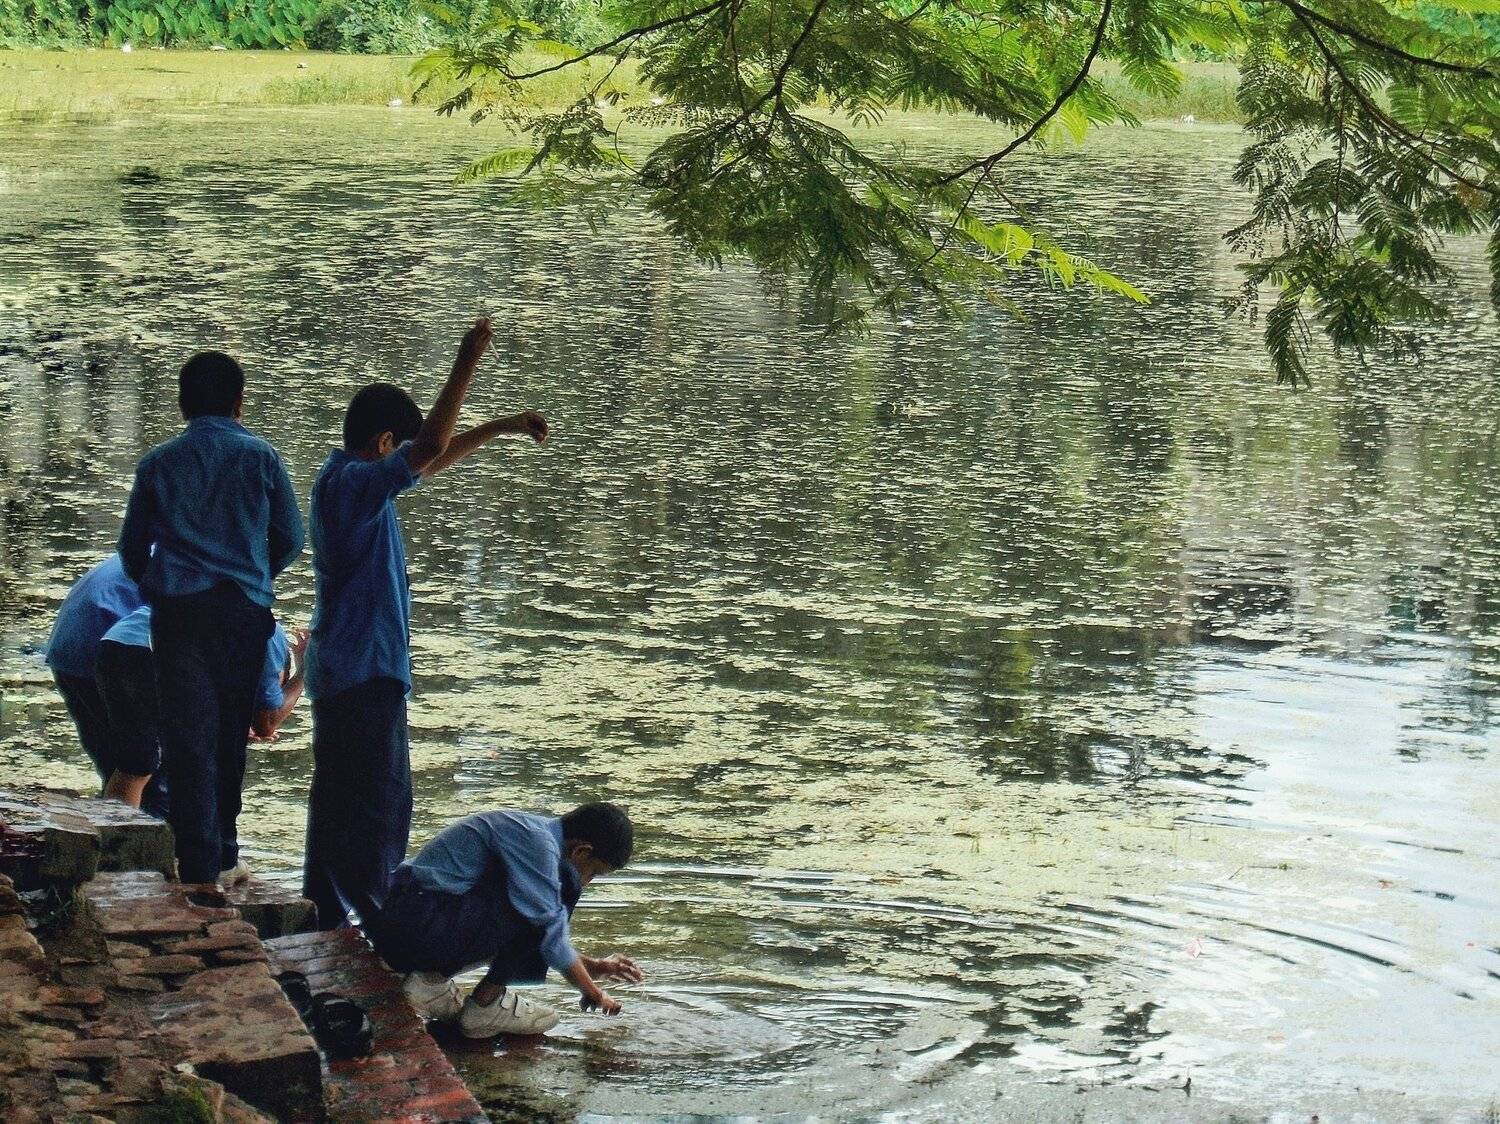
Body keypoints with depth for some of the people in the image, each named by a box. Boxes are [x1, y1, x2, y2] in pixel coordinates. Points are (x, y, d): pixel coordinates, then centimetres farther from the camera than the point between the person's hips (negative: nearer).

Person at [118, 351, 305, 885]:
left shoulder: (159, 462, 9)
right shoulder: (260, 457, 7)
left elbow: (131, 546, 14)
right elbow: (290, 539, 11)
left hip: (178, 609, 0)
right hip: (244, 607, 1)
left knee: (188, 737, -2)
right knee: (232, 734, 13)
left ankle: (199, 868, -10)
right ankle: (223, 855, 20)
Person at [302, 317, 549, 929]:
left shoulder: (347, 479, 12)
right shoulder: (352, 483, -17)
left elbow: (433, 458, 23)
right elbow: (428, 450, -30)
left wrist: (501, 427, 22)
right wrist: (465, 367, -28)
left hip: (339, 667, 11)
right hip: (364, 670, -11)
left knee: (338, 796, 14)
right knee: (379, 800, -7)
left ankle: (324, 918, 20)